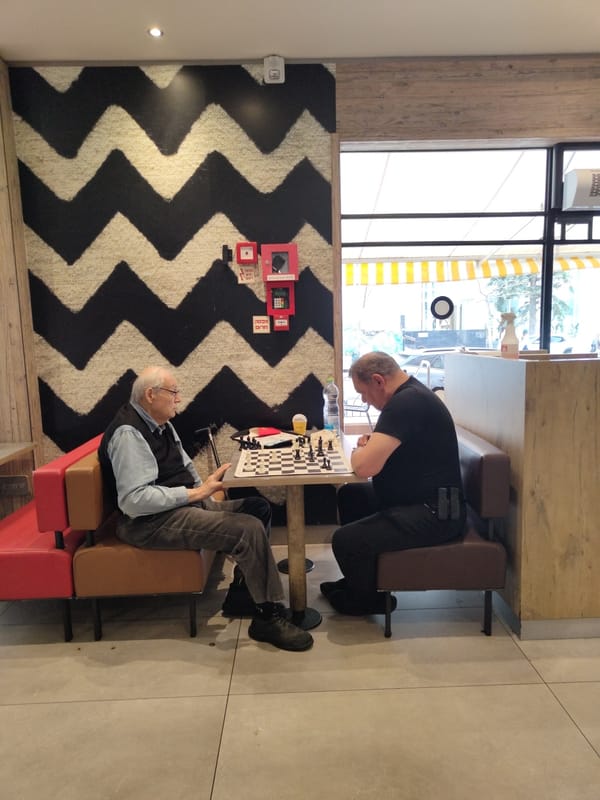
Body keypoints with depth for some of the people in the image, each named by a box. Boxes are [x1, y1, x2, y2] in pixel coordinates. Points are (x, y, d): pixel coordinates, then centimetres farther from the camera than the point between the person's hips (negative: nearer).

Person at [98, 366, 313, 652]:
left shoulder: (160, 423, 11)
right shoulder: (128, 433, -19)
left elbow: (184, 467, 20)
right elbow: (134, 500, -27)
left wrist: (204, 487, 0)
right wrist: (196, 492, -24)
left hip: (183, 504, 10)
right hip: (151, 521, -10)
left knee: (259, 508, 3)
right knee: (249, 529, -23)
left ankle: (241, 594, 10)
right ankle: (268, 617, -7)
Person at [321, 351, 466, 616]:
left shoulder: (406, 403, -23)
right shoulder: (410, 394, 11)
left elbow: (365, 466, -29)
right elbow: (385, 451, 26)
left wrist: (359, 450, -6)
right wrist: (370, 445, 4)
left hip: (434, 513, -11)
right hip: (417, 498, 11)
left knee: (345, 540, -18)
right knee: (349, 495, 17)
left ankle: (369, 599, 13)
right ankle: (358, 580, 27)